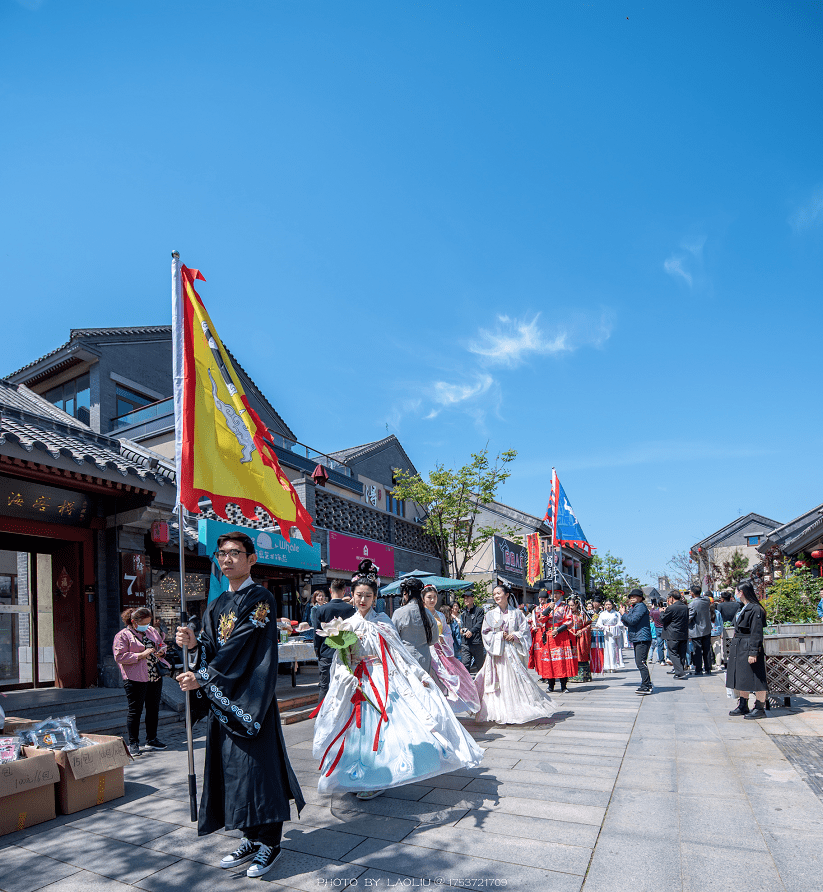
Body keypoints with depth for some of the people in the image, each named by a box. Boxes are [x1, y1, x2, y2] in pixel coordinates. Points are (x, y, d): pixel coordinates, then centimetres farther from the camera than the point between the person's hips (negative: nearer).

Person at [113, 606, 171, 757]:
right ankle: (133, 744, 12)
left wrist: (161, 651, 1)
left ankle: (151, 740, 24)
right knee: (135, 711, -1)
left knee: (153, 709, 12)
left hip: (155, 677, 6)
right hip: (135, 680, -6)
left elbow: (162, 644, 24)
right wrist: (141, 655, -19)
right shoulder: (123, 635, -6)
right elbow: (119, 657, -14)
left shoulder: (152, 631, 13)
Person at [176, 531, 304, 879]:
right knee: (231, 766, 11)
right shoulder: (217, 605, 14)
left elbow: (240, 647, -17)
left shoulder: (261, 599, -10)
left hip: (250, 699, -7)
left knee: (257, 764, -3)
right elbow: (213, 648, 10)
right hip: (221, 700, 7)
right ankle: (251, 838, 24)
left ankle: (268, 841, 11)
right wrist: (194, 643, -11)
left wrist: (202, 678, -16)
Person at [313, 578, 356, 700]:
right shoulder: (351, 609, -5)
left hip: (326, 654, -1)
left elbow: (317, 634, 0)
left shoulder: (321, 610, -6)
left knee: (325, 687, 5)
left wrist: (317, 650, 13)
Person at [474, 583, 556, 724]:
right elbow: (485, 633, 4)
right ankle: (501, 713, 4)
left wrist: (515, 635, -12)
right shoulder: (491, 615, 7)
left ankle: (515, 711, 7)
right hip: (497, 652, 0)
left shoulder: (516, 613, 6)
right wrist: (499, 636, -9)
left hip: (513, 651, 0)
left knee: (515, 679, -3)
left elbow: (525, 630, 5)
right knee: (500, 680, -3)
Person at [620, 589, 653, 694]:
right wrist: (623, 615, 3)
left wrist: (624, 614, -4)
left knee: (641, 662, -14)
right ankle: (647, 684, 20)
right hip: (636, 639, 10)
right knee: (638, 662, 12)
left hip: (643, 639, -10)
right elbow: (627, 623, 19)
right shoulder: (632, 608, 20)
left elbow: (633, 620, -18)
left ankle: (646, 686, -12)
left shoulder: (641, 606, -9)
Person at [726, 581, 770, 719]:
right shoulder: (743, 608, 15)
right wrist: (733, 647, 20)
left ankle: (759, 709, 6)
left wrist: (753, 653, -21)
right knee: (741, 678, 14)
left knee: (754, 678, -3)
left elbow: (756, 633, -19)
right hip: (739, 648, 10)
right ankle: (743, 706, 22)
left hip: (749, 648, -10)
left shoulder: (755, 609, -15)